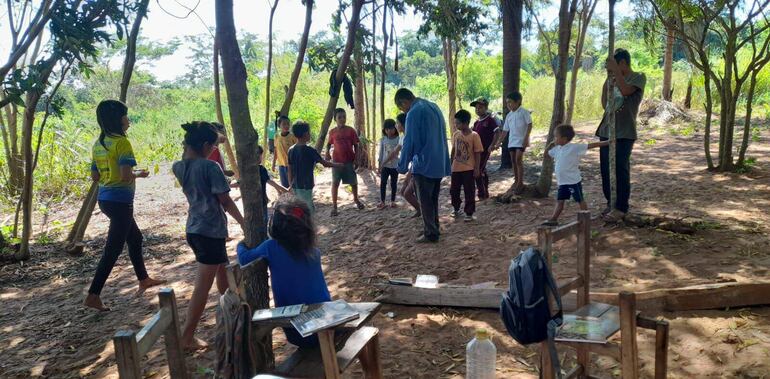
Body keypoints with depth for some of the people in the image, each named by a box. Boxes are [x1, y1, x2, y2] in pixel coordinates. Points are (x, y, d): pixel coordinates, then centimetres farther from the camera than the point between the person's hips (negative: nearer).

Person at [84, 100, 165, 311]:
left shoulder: (98, 144, 9)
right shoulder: (122, 143, -16)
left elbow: (95, 177, 13)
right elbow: (126, 176, -24)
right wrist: (139, 174, -5)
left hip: (105, 199, 9)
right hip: (120, 201, -9)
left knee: (135, 237, 24)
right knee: (112, 250, -1)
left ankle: (143, 280, 36)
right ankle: (93, 296, 2)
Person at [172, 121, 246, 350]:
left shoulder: (178, 167, 3)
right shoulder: (210, 167, -17)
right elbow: (226, 201, -14)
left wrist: (188, 146, 14)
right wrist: (244, 223, -4)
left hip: (193, 229, 9)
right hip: (211, 231, -9)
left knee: (222, 270, 26)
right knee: (203, 286, -2)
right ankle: (187, 337, 1)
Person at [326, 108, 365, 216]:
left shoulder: (351, 130, -4)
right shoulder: (332, 132, -1)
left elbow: (356, 146, 0)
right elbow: (329, 144, 12)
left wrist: (356, 159, -5)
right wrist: (327, 153, -8)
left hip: (349, 161, 0)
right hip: (337, 161, 0)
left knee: (353, 182, 12)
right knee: (335, 183, -2)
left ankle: (356, 199, 37)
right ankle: (334, 206, 5)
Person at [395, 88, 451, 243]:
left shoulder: (414, 113, -16)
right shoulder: (434, 106, 11)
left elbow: (409, 142, -16)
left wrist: (402, 166, -7)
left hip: (425, 165, -8)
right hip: (440, 163, 8)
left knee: (425, 201, 2)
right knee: (433, 198, 18)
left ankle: (431, 234, 8)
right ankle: (434, 228, 27)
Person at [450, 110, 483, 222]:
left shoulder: (474, 135, -11)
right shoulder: (456, 134, 2)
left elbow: (477, 153, -9)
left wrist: (477, 169, -10)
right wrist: (451, 164, 13)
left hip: (469, 169, -5)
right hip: (456, 168, 5)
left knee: (469, 192, 2)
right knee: (453, 190, 14)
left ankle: (469, 213, 13)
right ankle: (456, 209, 35)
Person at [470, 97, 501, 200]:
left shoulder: (491, 120, -8)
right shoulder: (477, 122, 14)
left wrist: (492, 146, -17)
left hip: (485, 149, -8)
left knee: (478, 170, -13)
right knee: (482, 171, 13)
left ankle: (482, 194, -7)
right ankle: (485, 193, 21)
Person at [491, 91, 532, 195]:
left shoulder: (524, 112, -5)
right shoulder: (509, 115, 12)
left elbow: (530, 125, -8)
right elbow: (505, 130, 14)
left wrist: (526, 138, -16)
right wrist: (498, 142, 10)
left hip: (521, 140, -6)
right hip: (511, 141, 6)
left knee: (518, 160, -12)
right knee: (513, 160, 8)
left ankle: (520, 183, -7)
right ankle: (516, 181, 19)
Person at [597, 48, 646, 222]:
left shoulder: (638, 77, -2)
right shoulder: (615, 80, 16)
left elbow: (626, 90, -22)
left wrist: (615, 70, -15)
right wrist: (607, 80, 8)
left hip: (624, 133, -7)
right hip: (606, 131, 7)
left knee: (621, 170, -6)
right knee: (606, 170, 9)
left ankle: (621, 207, 1)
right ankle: (611, 203, 20)